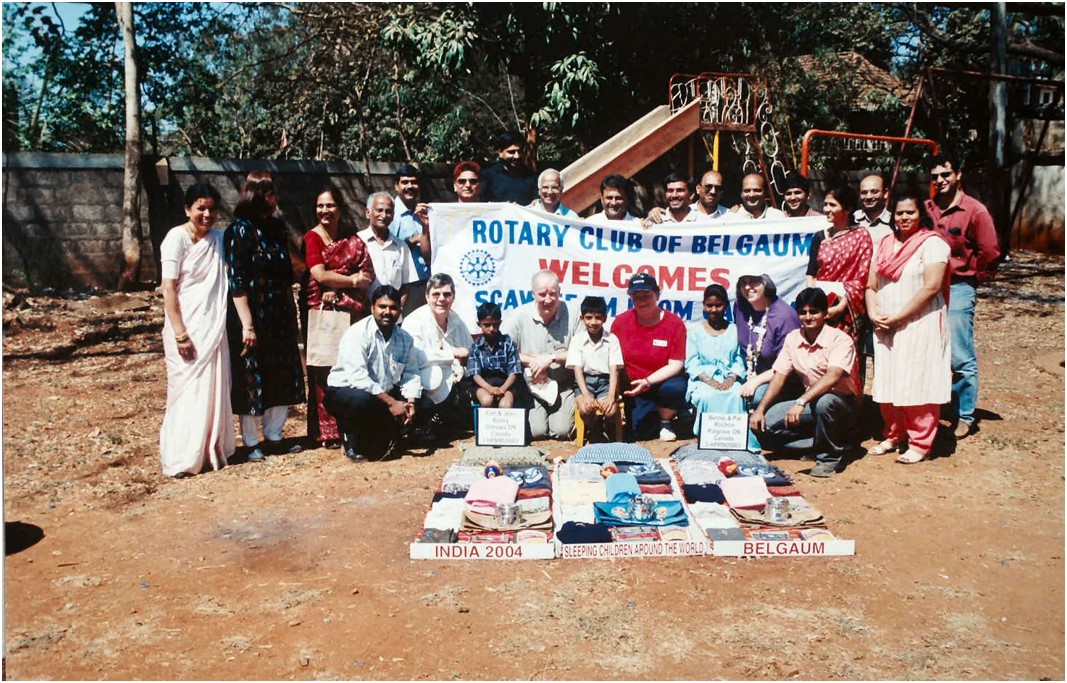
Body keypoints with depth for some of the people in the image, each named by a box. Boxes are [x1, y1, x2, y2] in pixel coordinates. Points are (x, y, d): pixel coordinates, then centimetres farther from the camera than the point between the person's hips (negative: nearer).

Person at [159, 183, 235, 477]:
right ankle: (182, 459, 6)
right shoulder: (177, 238, -7)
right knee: (188, 390, -2)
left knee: (215, 389, 8)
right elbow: (168, 289, -11)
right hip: (187, 327, -5)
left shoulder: (218, 238, 9)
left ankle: (212, 451, 20)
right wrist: (180, 333, -17)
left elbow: (229, 281, 12)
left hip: (214, 326, 5)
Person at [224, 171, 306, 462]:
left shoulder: (276, 227, 9)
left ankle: (274, 437, 25)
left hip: (280, 316, 7)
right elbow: (236, 281, -15)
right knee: (252, 377, 4)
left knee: (283, 376, 11)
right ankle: (252, 443, 18)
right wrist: (247, 324, -20)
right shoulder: (240, 230, -11)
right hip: (253, 315, -7)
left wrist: (291, 314, 13)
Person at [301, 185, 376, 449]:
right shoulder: (312, 238, 3)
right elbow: (319, 275, -9)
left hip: (352, 312, 3)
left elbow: (368, 274, 4)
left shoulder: (353, 241, 13)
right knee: (324, 373, -4)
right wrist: (352, 281, 0)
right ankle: (327, 432, 2)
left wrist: (339, 290, -10)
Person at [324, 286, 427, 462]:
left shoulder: (406, 339, 3)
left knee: (420, 403, -8)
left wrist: (410, 403, -21)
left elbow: (411, 375, 0)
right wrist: (391, 402, -30)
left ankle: (379, 441, 7)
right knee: (361, 399, -39)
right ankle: (352, 444, -8)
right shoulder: (358, 333, -18)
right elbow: (357, 376, -28)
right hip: (346, 390, -7)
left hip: (384, 394, 7)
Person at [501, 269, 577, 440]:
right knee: (536, 431, -14)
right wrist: (532, 361, -14)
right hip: (532, 386, 0)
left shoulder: (572, 314, -7)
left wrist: (551, 358, -16)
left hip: (564, 385, 0)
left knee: (561, 431, -14)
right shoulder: (519, 317, -6)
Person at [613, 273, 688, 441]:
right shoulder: (620, 322, -6)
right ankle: (653, 416, 20)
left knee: (676, 388, -35)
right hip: (635, 388, 1)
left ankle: (666, 422, -2)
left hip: (663, 381, -1)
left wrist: (647, 382, -25)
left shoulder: (674, 323, -11)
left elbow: (675, 364, -13)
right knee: (637, 430, -18)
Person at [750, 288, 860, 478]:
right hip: (811, 401, 5)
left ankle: (829, 456, -15)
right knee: (764, 423, -14)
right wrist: (760, 409, -12)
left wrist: (801, 402, -47)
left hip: (841, 403, -5)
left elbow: (833, 377, -35)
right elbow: (779, 376, -1)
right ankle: (818, 444, 0)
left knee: (823, 402, -40)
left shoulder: (840, 339, -19)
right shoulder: (792, 338, -1)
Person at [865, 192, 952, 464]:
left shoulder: (932, 243, -5)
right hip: (885, 329, 6)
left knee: (918, 385, -4)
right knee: (888, 384, 9)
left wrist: (898, 316, -16)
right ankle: (893, 436, 24)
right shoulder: (885, 244, 15)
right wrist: (874, 314, -5)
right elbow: (871, 286, 13)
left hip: (920, 326, -6)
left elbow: (931, 286, -14)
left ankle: (920, 444, 5)